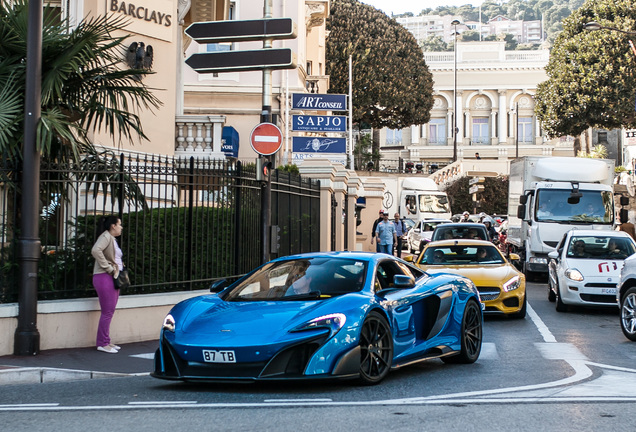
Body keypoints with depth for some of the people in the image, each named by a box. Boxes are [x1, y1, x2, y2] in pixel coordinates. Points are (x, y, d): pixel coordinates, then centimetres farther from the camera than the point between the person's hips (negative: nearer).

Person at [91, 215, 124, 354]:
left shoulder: (112, 239, 20)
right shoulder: (106, 236, -10)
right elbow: (95, 250, -27)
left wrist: (119, 270, 12)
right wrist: (109, 269, -23)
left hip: (113, 279, 10)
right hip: (104, 278, -10)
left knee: (110, 312, 12)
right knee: (107, 312, -7)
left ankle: (106, 342, 18)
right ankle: (102, 344, -2)